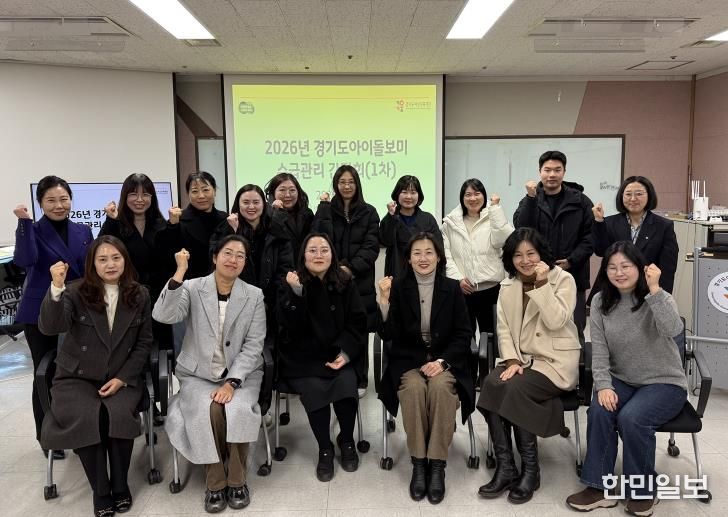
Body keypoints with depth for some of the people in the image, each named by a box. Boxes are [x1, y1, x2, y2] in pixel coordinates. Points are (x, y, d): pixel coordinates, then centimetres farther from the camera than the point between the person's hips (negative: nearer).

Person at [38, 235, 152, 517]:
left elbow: (144, 342, 4)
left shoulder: (139, 295, 2)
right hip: (76, 378, 0)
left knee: (119, 414, -29)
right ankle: (101, 491, -9)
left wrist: (122, 378, -7)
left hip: (122, 378, 1)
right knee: (86, 417, -29)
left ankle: (120, 486, -6)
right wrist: (57, 287, -34)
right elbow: (49, 327, -20)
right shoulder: (76, 292, -3)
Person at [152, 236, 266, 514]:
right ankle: (215, 483, -7)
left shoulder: (254, 295, 0)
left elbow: (253, 345, -4)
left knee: (237, 409, -28)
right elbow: (163, 316, -21)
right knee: (209, 410, -29)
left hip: (241, 373, 1)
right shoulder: (193, 288, -2)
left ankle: (237, 481, -6)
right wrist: (179, 272, -30)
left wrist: (232, 382, -16)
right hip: (198, 374, 0)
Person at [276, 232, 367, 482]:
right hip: (302, 358, -1)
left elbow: (357, 322, 5)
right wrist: (296, 293, -28)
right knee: (314, 389, -28)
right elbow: (291, 325, -15)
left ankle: (347, 441, 3)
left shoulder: (345, 283, 3)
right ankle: (325, 449, -3)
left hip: (337, 355, 2)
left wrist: (346, 352, -10)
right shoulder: (291, 284, -2)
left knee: (346, 384, -26)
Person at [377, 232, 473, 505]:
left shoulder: (452, 288, 1)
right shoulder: (398, 287, -1)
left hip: (445, 359, 0)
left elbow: (463, 335, 1)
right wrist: (384, 300, -21)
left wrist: (441, 361, -14)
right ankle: (418, 463, -18)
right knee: (414, 388, -31)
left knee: (441, 387, -31)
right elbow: (388, 334, -7)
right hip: (408, 360, 0)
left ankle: (437, 465, -21)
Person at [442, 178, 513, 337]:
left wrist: (495, 208, -9)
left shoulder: (493, 218, 6)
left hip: (491, 287, -1)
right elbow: (446, 253, 3)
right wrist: (458, 278, -8)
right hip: (462, 289, 1)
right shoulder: (450, 222, 9)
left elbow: (501, 240, -13)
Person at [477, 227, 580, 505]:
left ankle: (530, 470, -14)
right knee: (491, 384, -26)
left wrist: (542, 284, -23)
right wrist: (512, 360, -9)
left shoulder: (563, 279, -4)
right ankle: (505, 467, -20)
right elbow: (503, 328, 6)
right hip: (521, 358, 5)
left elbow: (556, 322, -18)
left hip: (556, 361, -4)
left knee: (515, 389, -31)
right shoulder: (507, 286, 11)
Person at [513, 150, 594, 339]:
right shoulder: (530, 200, 8)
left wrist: (571, 260, -10)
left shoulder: (580, 201, 5)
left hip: (572, 276, -1)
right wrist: (531, 197, -17)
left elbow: (591, 235, 1)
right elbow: (521, 228, -9)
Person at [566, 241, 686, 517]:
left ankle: (643, 490, -5)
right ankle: (599, 487, -12)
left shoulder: (658, 298, -11)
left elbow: (673, 330, -34)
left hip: (664, 383, -3)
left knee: (631, 418, -30)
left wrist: (654, 289, -40)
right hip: (621, 381, 4)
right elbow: (599, 350, -4)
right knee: (599, 411, -26)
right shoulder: (601, 302, 0)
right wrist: (603, 385, -18)